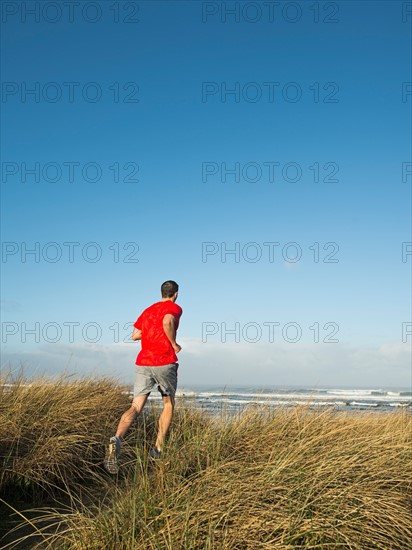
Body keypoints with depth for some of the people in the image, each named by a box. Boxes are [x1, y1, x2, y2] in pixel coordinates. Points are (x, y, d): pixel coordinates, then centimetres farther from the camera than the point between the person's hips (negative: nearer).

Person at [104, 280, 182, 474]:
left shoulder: (148, 310, 21)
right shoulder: (175, 308, 3)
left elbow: (135, 335, 17)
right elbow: (167, 322, -20)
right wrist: (174, 344, -9)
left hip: (143, 363, 4)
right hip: (165, 363, -4)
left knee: (136, 407, -3)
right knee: (168, 404, 17)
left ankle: (116, 440, -30)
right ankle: (158, 449, 15)